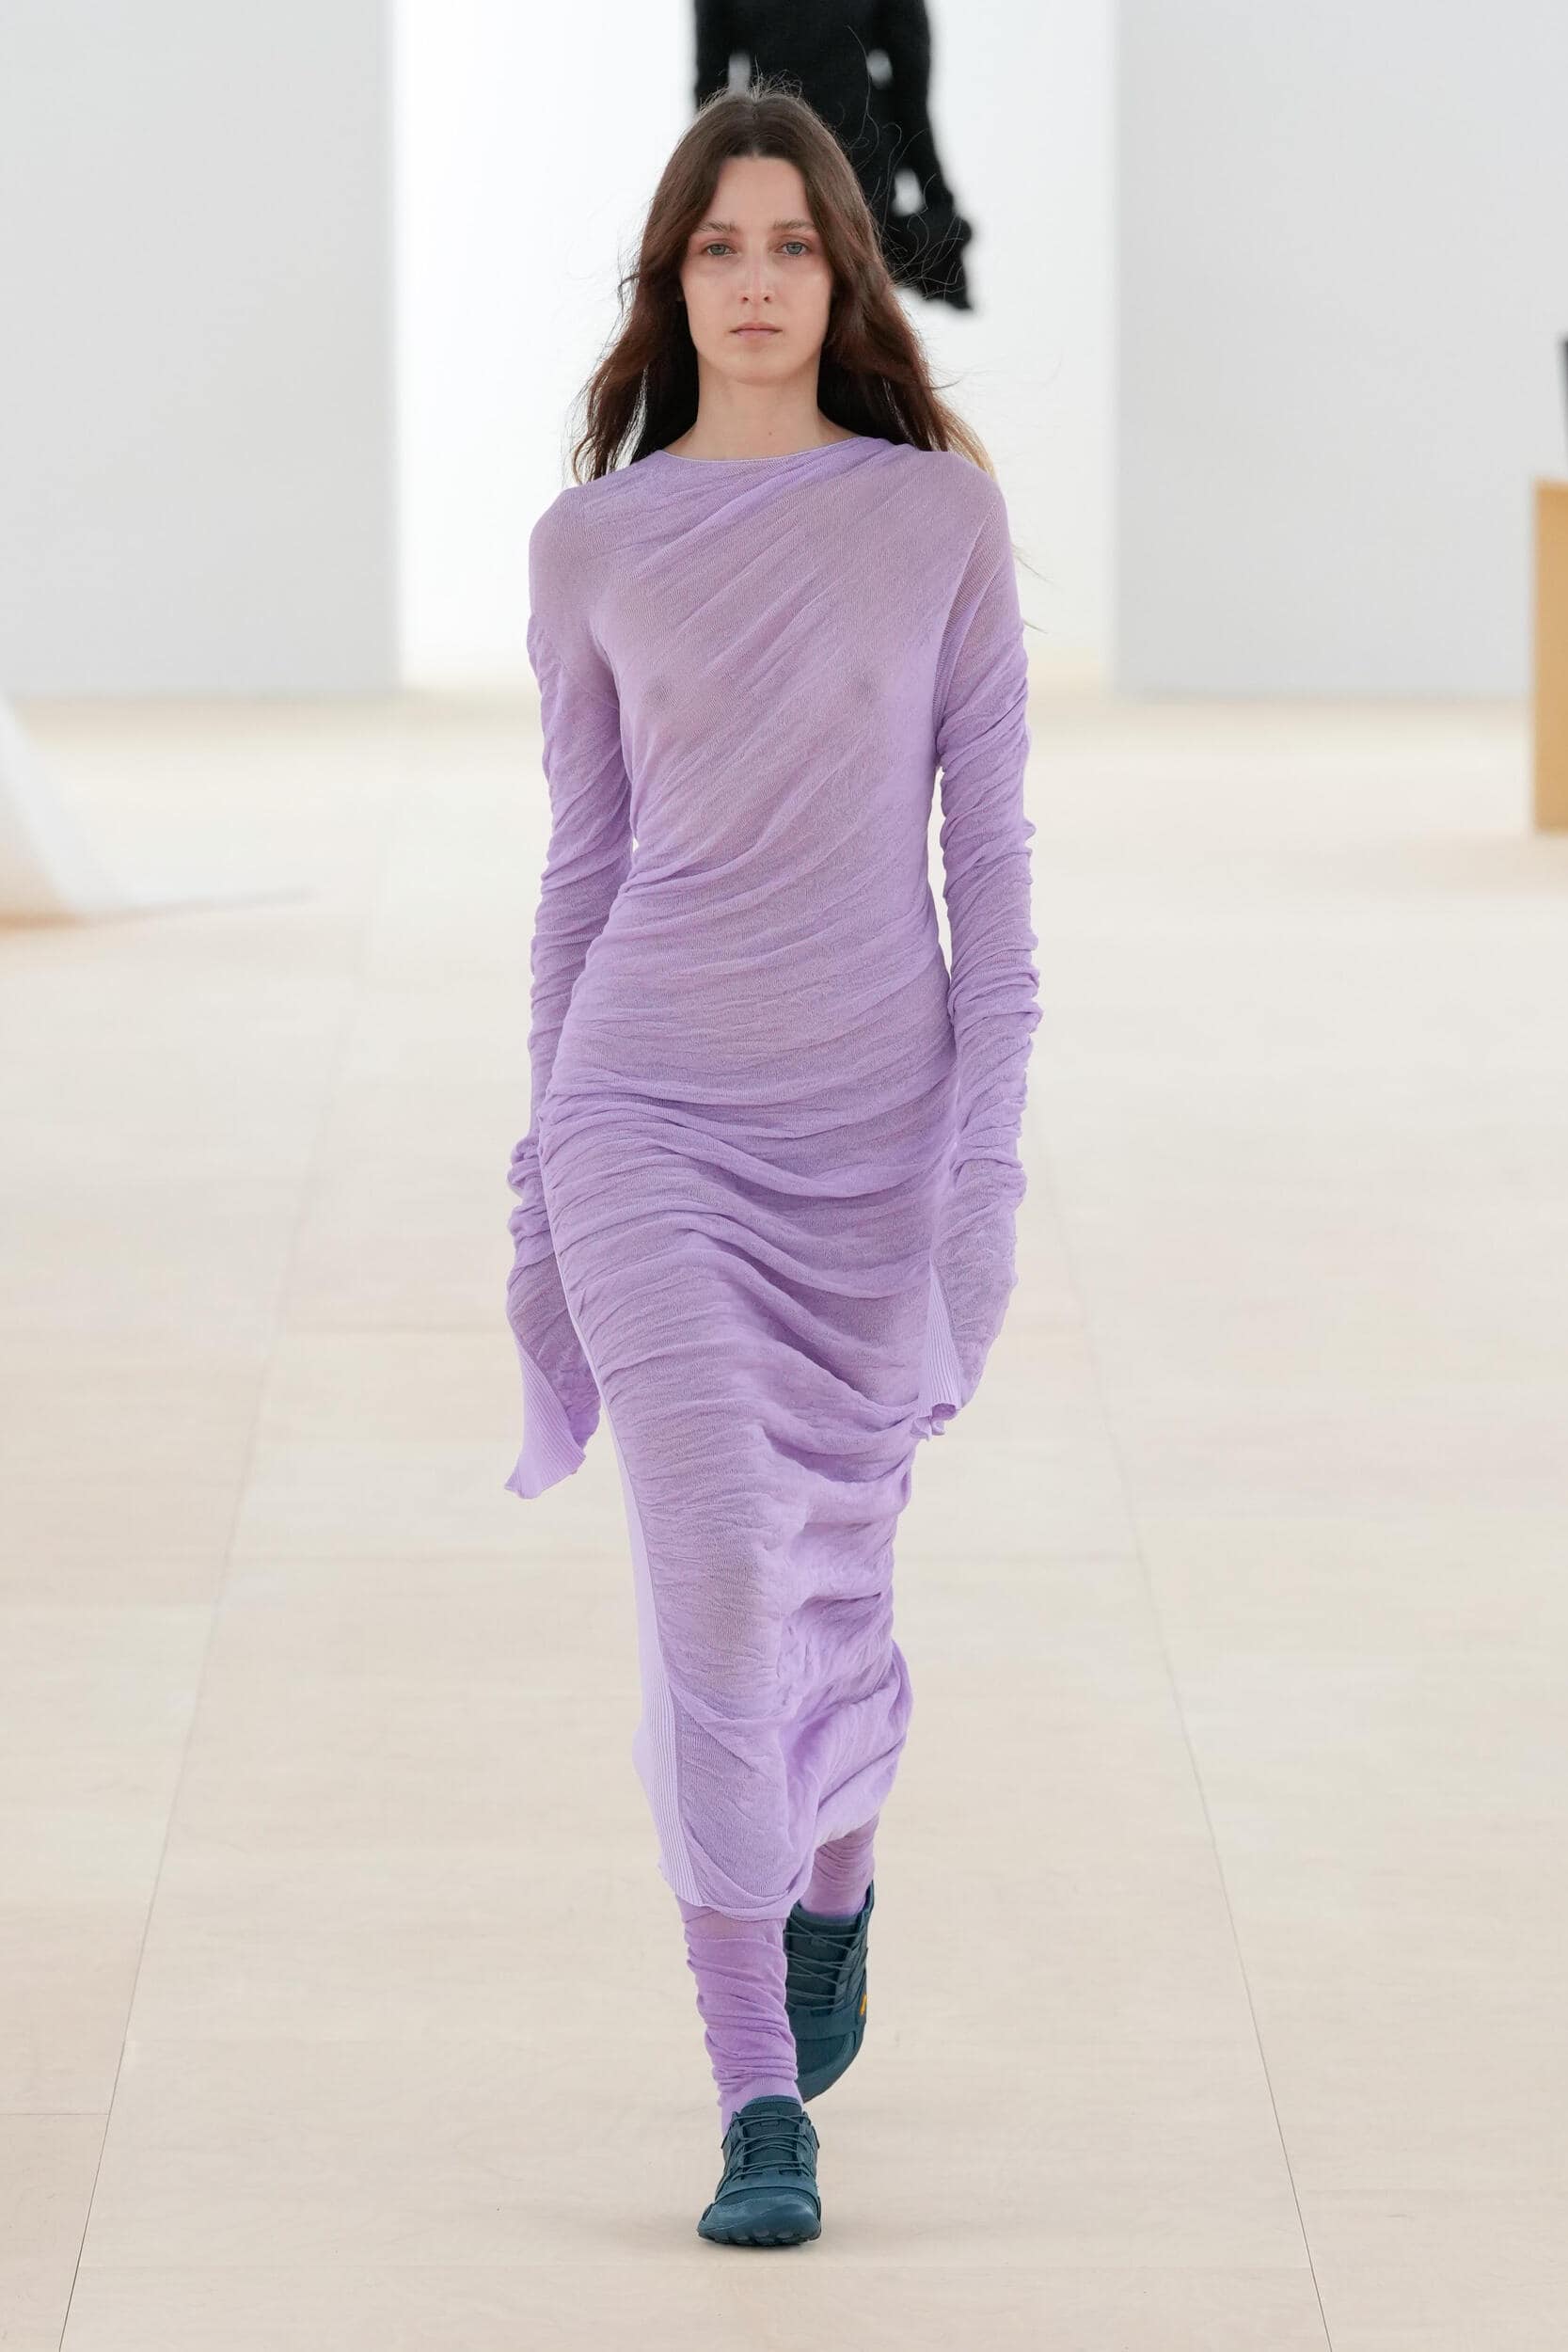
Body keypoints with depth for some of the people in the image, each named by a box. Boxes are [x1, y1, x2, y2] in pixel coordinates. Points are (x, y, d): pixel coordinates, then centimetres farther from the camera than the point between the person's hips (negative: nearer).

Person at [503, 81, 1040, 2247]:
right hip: (650, 1110, 0)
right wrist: (547, 1168, 9)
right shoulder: (595, 546, 4)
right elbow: (584, 861, 9)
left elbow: (987, 838, 0)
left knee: (836, 1561, 12)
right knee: (709, 1563, -13)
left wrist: (991, 1138, -7)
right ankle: (760, 2100, -11)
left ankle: (833, 1884, 46)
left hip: (872, 1112, 0)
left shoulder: (941, 520, 1)